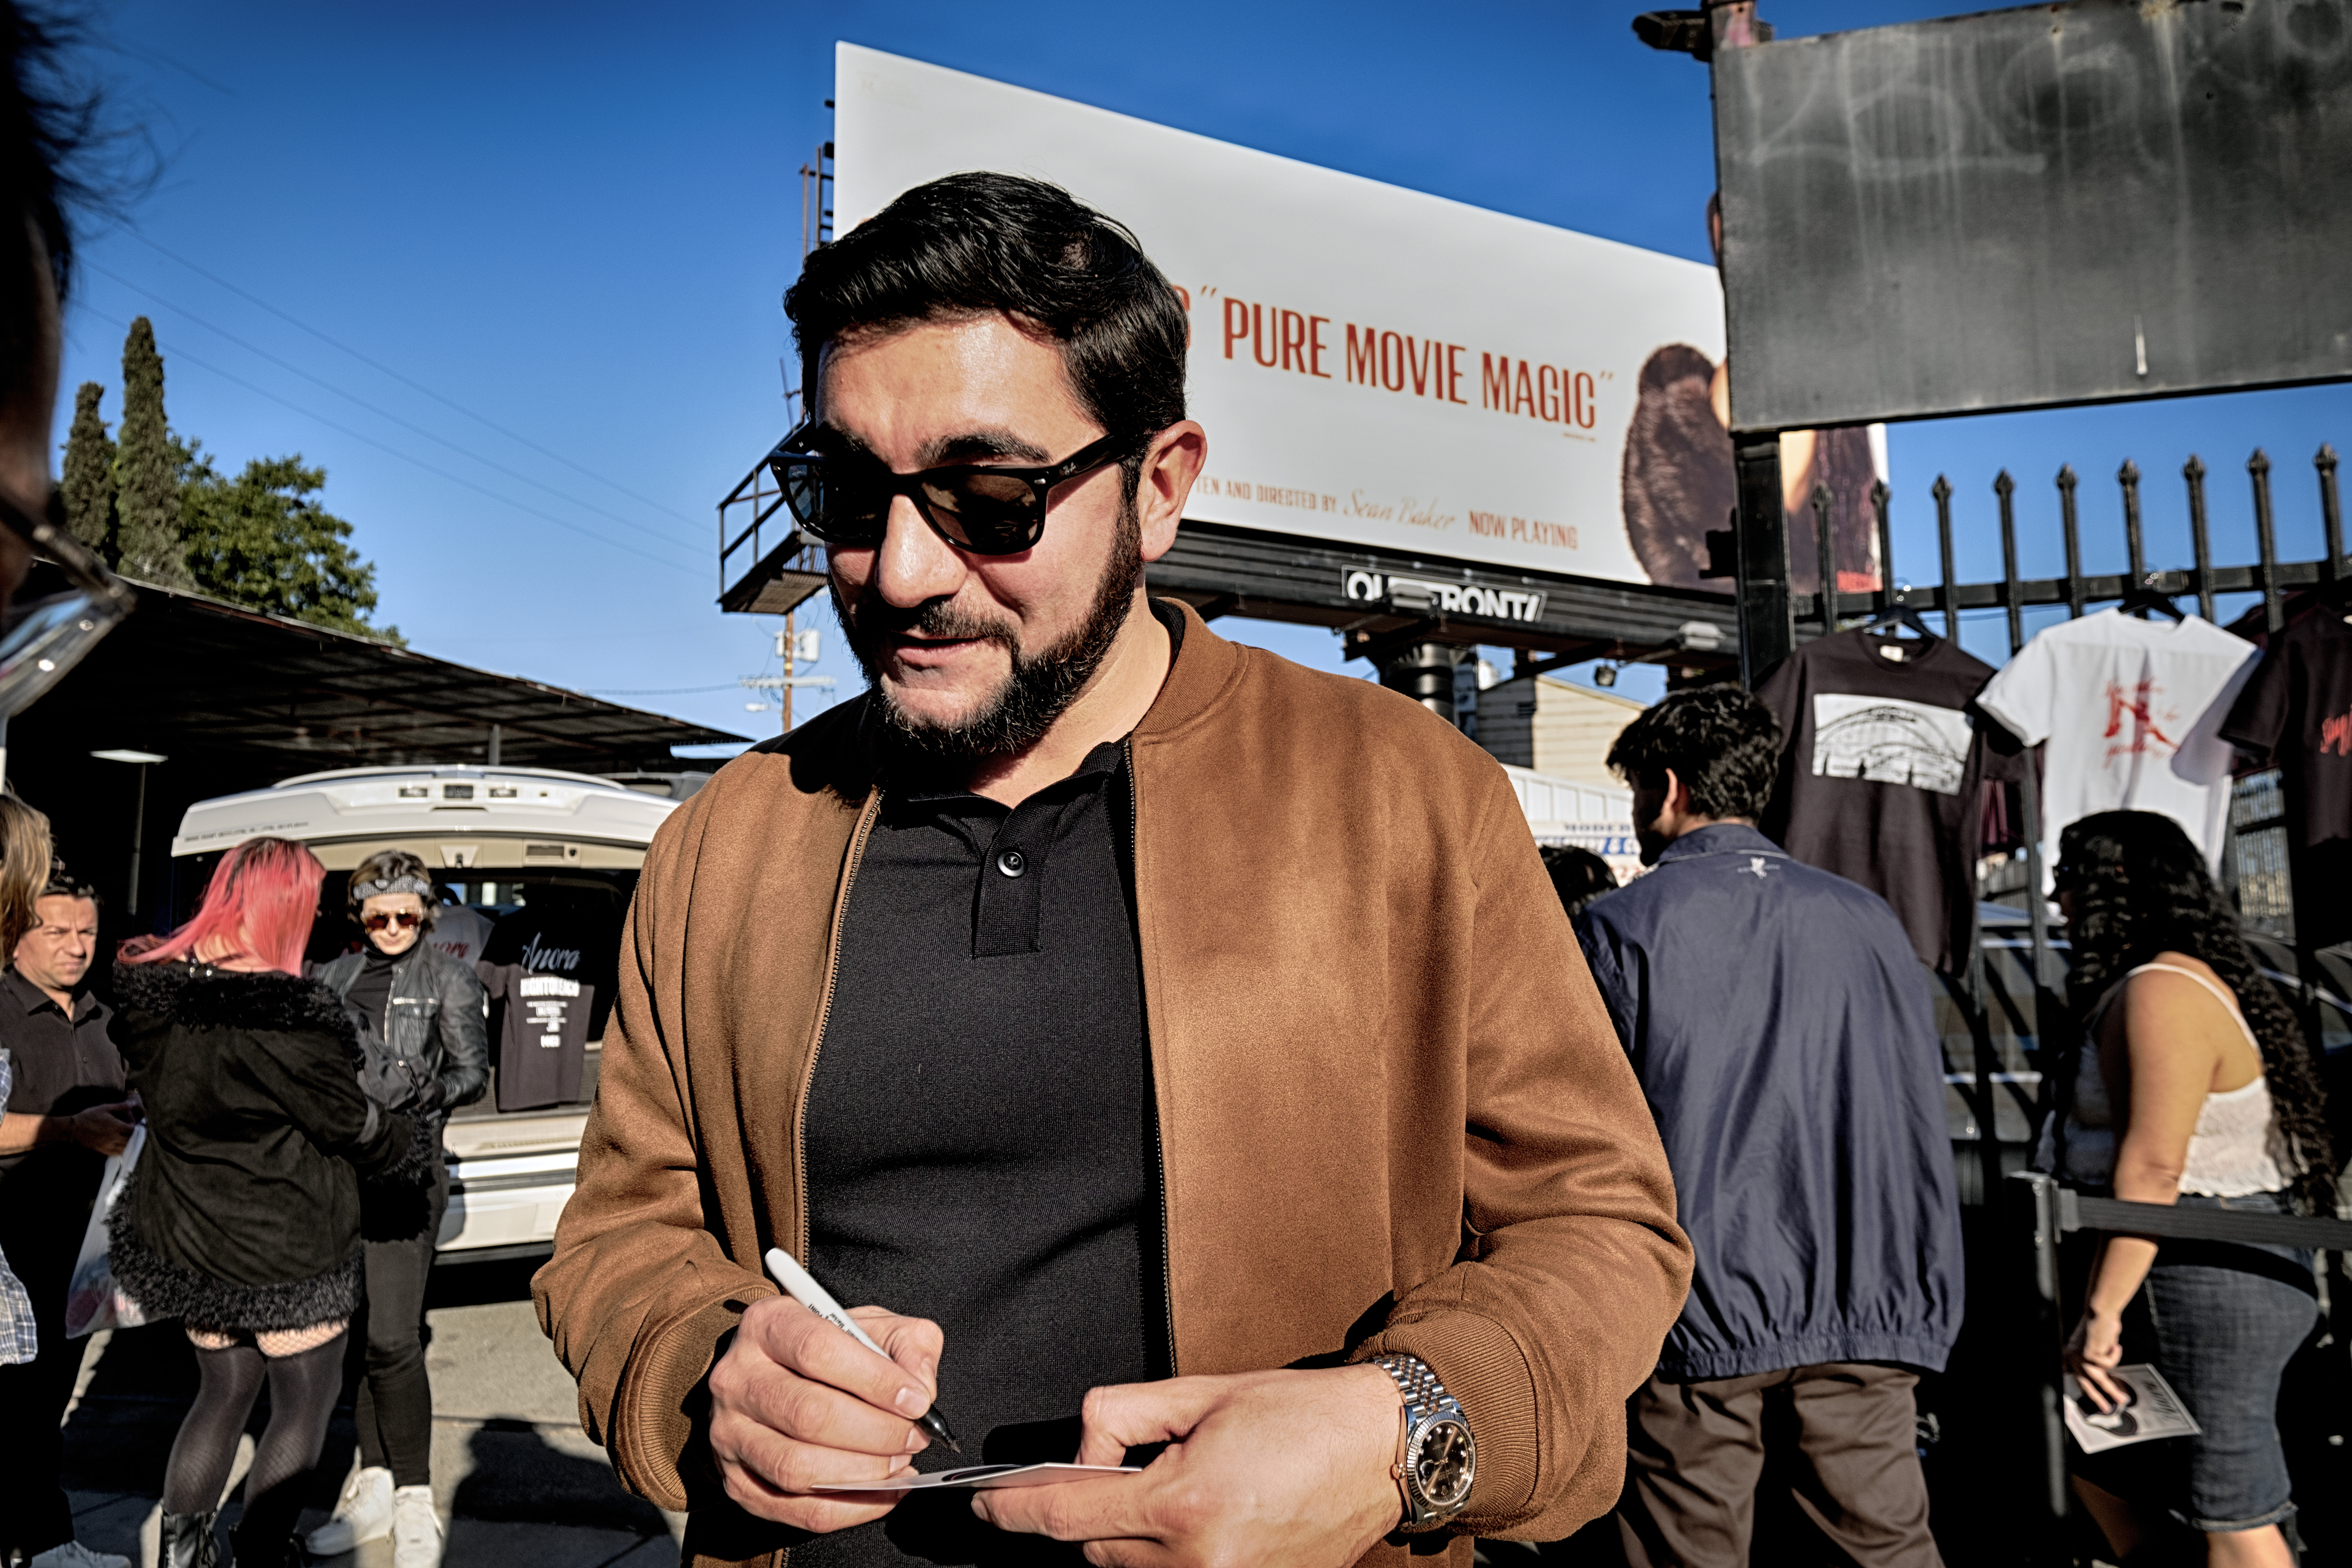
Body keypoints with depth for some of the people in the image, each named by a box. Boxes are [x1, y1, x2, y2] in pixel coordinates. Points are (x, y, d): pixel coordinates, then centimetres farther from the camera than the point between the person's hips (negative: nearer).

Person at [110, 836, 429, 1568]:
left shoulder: (151, 992, -4)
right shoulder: (287, 1013, -26)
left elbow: (157, 1094, 10)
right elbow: (349, 1123, -15)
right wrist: (412, 1147, 4)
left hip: (186, 1238, 7)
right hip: (286, 1246, -7)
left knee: (223, 1391, 24)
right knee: (305, 1403, 11)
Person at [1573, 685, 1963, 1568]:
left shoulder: (1621, 927, -5)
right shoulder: (1865, 917, 8)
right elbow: (1923, 1115, 11)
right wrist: (1921, 1314, 18)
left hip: (1700, 1324, -4)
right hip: (1864, 1315, 4)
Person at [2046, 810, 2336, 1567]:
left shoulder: (2162, 993, -17)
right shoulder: (2205, 982, 16)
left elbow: (2153, 1169, -23)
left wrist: (2101, 1311, -22)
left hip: (2207, 1275, -11)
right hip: (2236, 1272, 11)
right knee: (2103, 1471, 19)